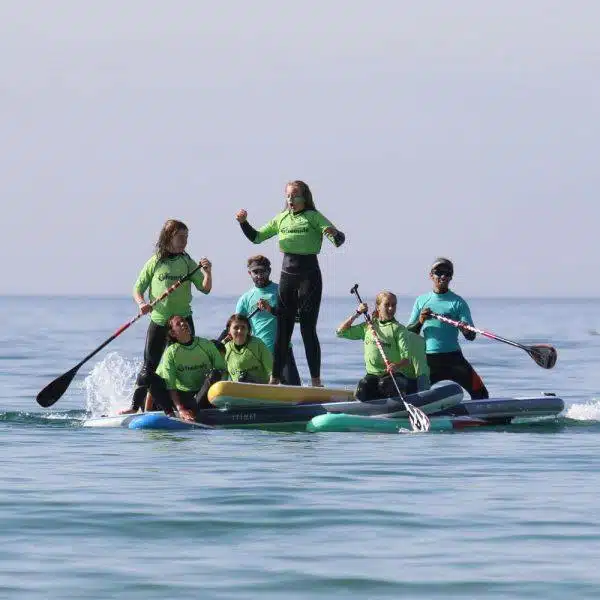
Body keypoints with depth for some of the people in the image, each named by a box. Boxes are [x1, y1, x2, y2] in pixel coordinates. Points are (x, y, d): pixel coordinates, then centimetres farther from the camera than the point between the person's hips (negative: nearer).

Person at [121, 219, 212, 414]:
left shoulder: (187, 263, 4)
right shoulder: (155, 263, 1)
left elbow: (205, 289, 0)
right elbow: (138, 289, 4)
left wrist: (208, 272, -19)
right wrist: (142, 303, -15)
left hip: (183, 319, 1)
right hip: (158, 320, -1)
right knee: (149, 365, 0)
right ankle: (135, 405, 6)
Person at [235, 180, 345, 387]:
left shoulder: (313, 217, -4)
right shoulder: (281, 219, 12)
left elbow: (339, 239, -13)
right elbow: (256, 237, 18)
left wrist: (334, 234, -36)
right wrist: (243, 222, 1)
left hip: (309, 275, -5)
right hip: (287, 275, 5)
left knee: (308, 329, -7)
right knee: (282, 329, 4)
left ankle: (316, 381, -4)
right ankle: (275, 379, 6)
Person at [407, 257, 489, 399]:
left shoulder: (458, 302, 1)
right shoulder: (421, 301, 9)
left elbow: (471, 336, -5)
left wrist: (466, 330, -29)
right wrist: (420, 322, -12)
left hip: (453, 357, -2)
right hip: (428, 359, 2)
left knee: (480, 392, -13)